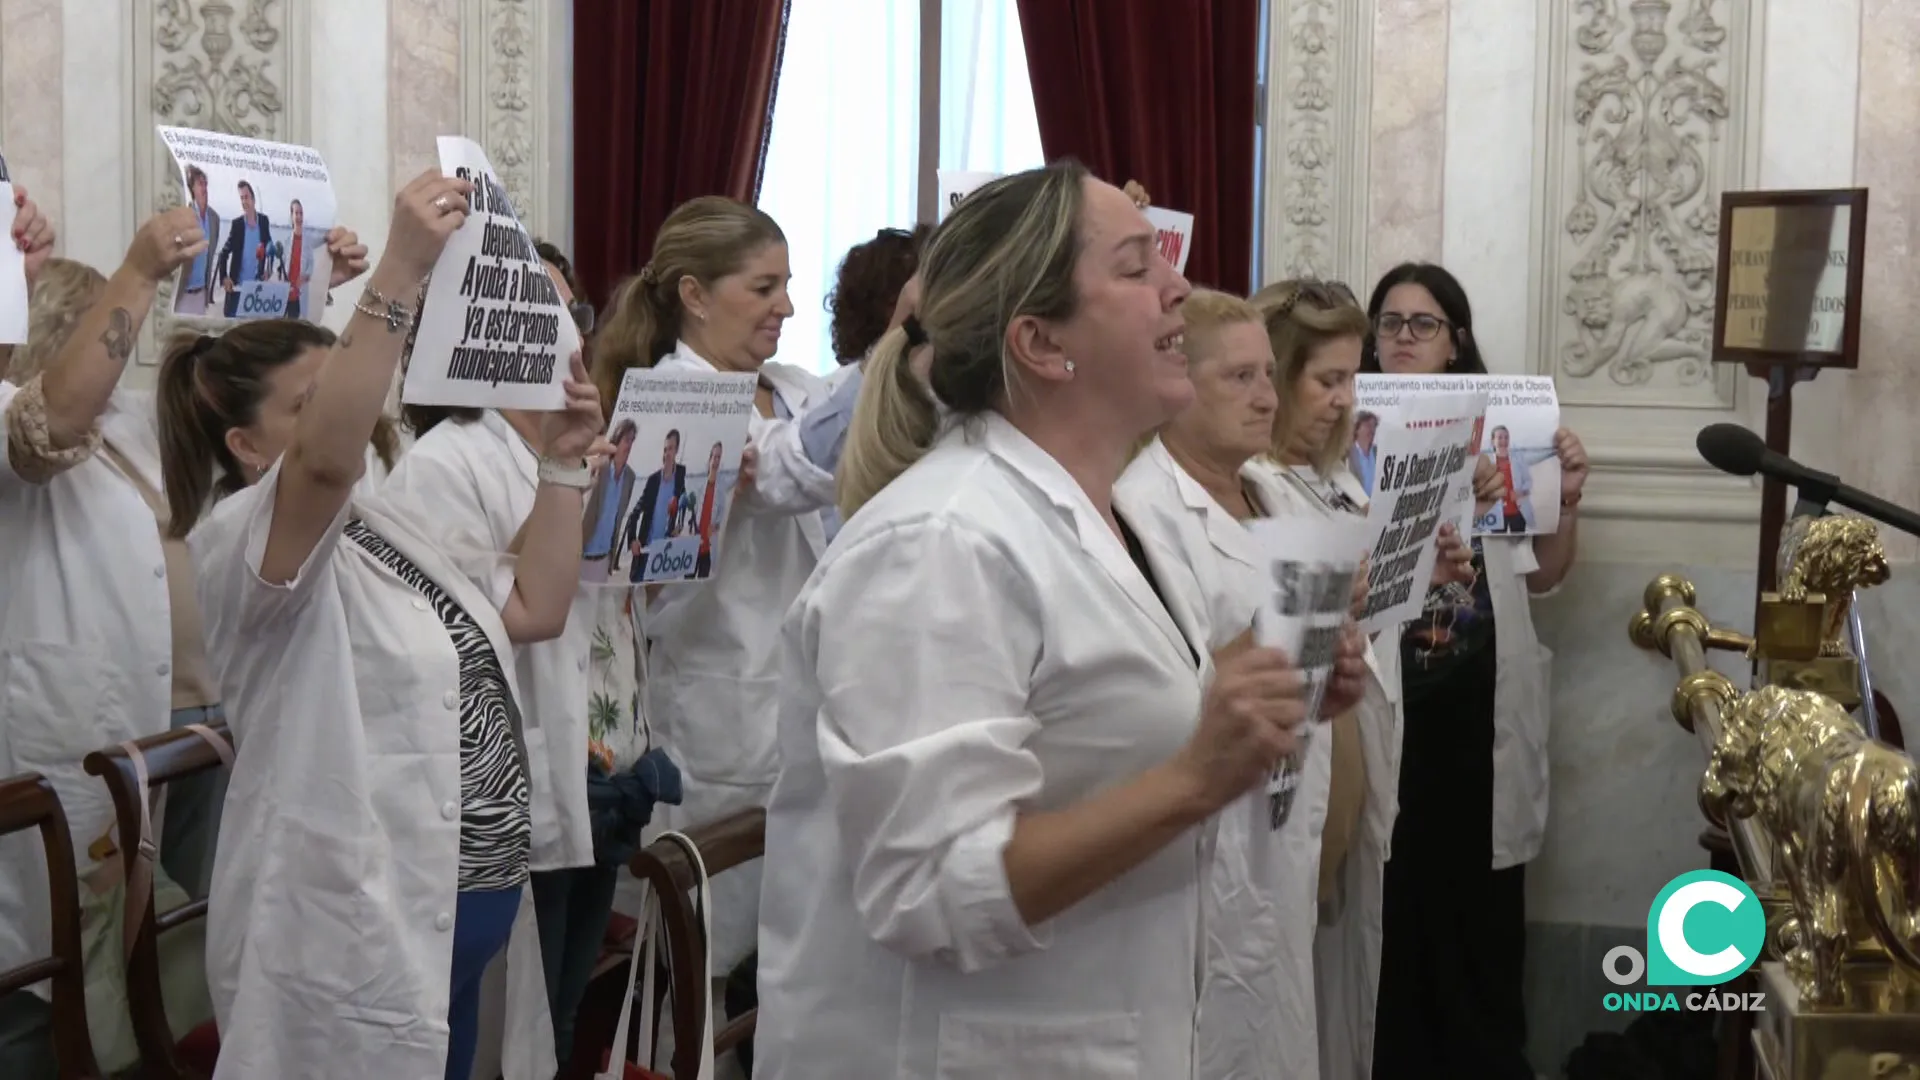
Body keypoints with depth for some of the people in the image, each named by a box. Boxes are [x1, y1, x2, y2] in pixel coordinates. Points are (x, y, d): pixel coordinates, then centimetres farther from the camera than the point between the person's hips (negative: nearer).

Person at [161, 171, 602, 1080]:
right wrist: (401, 270, -41)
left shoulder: (387, 527, 14)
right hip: (351, 940, -8)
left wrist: (561, 463, 8)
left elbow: (535, 609, 16)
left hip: (456, 913, 9)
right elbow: (328, 457, -35)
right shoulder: (240, 542, -13)